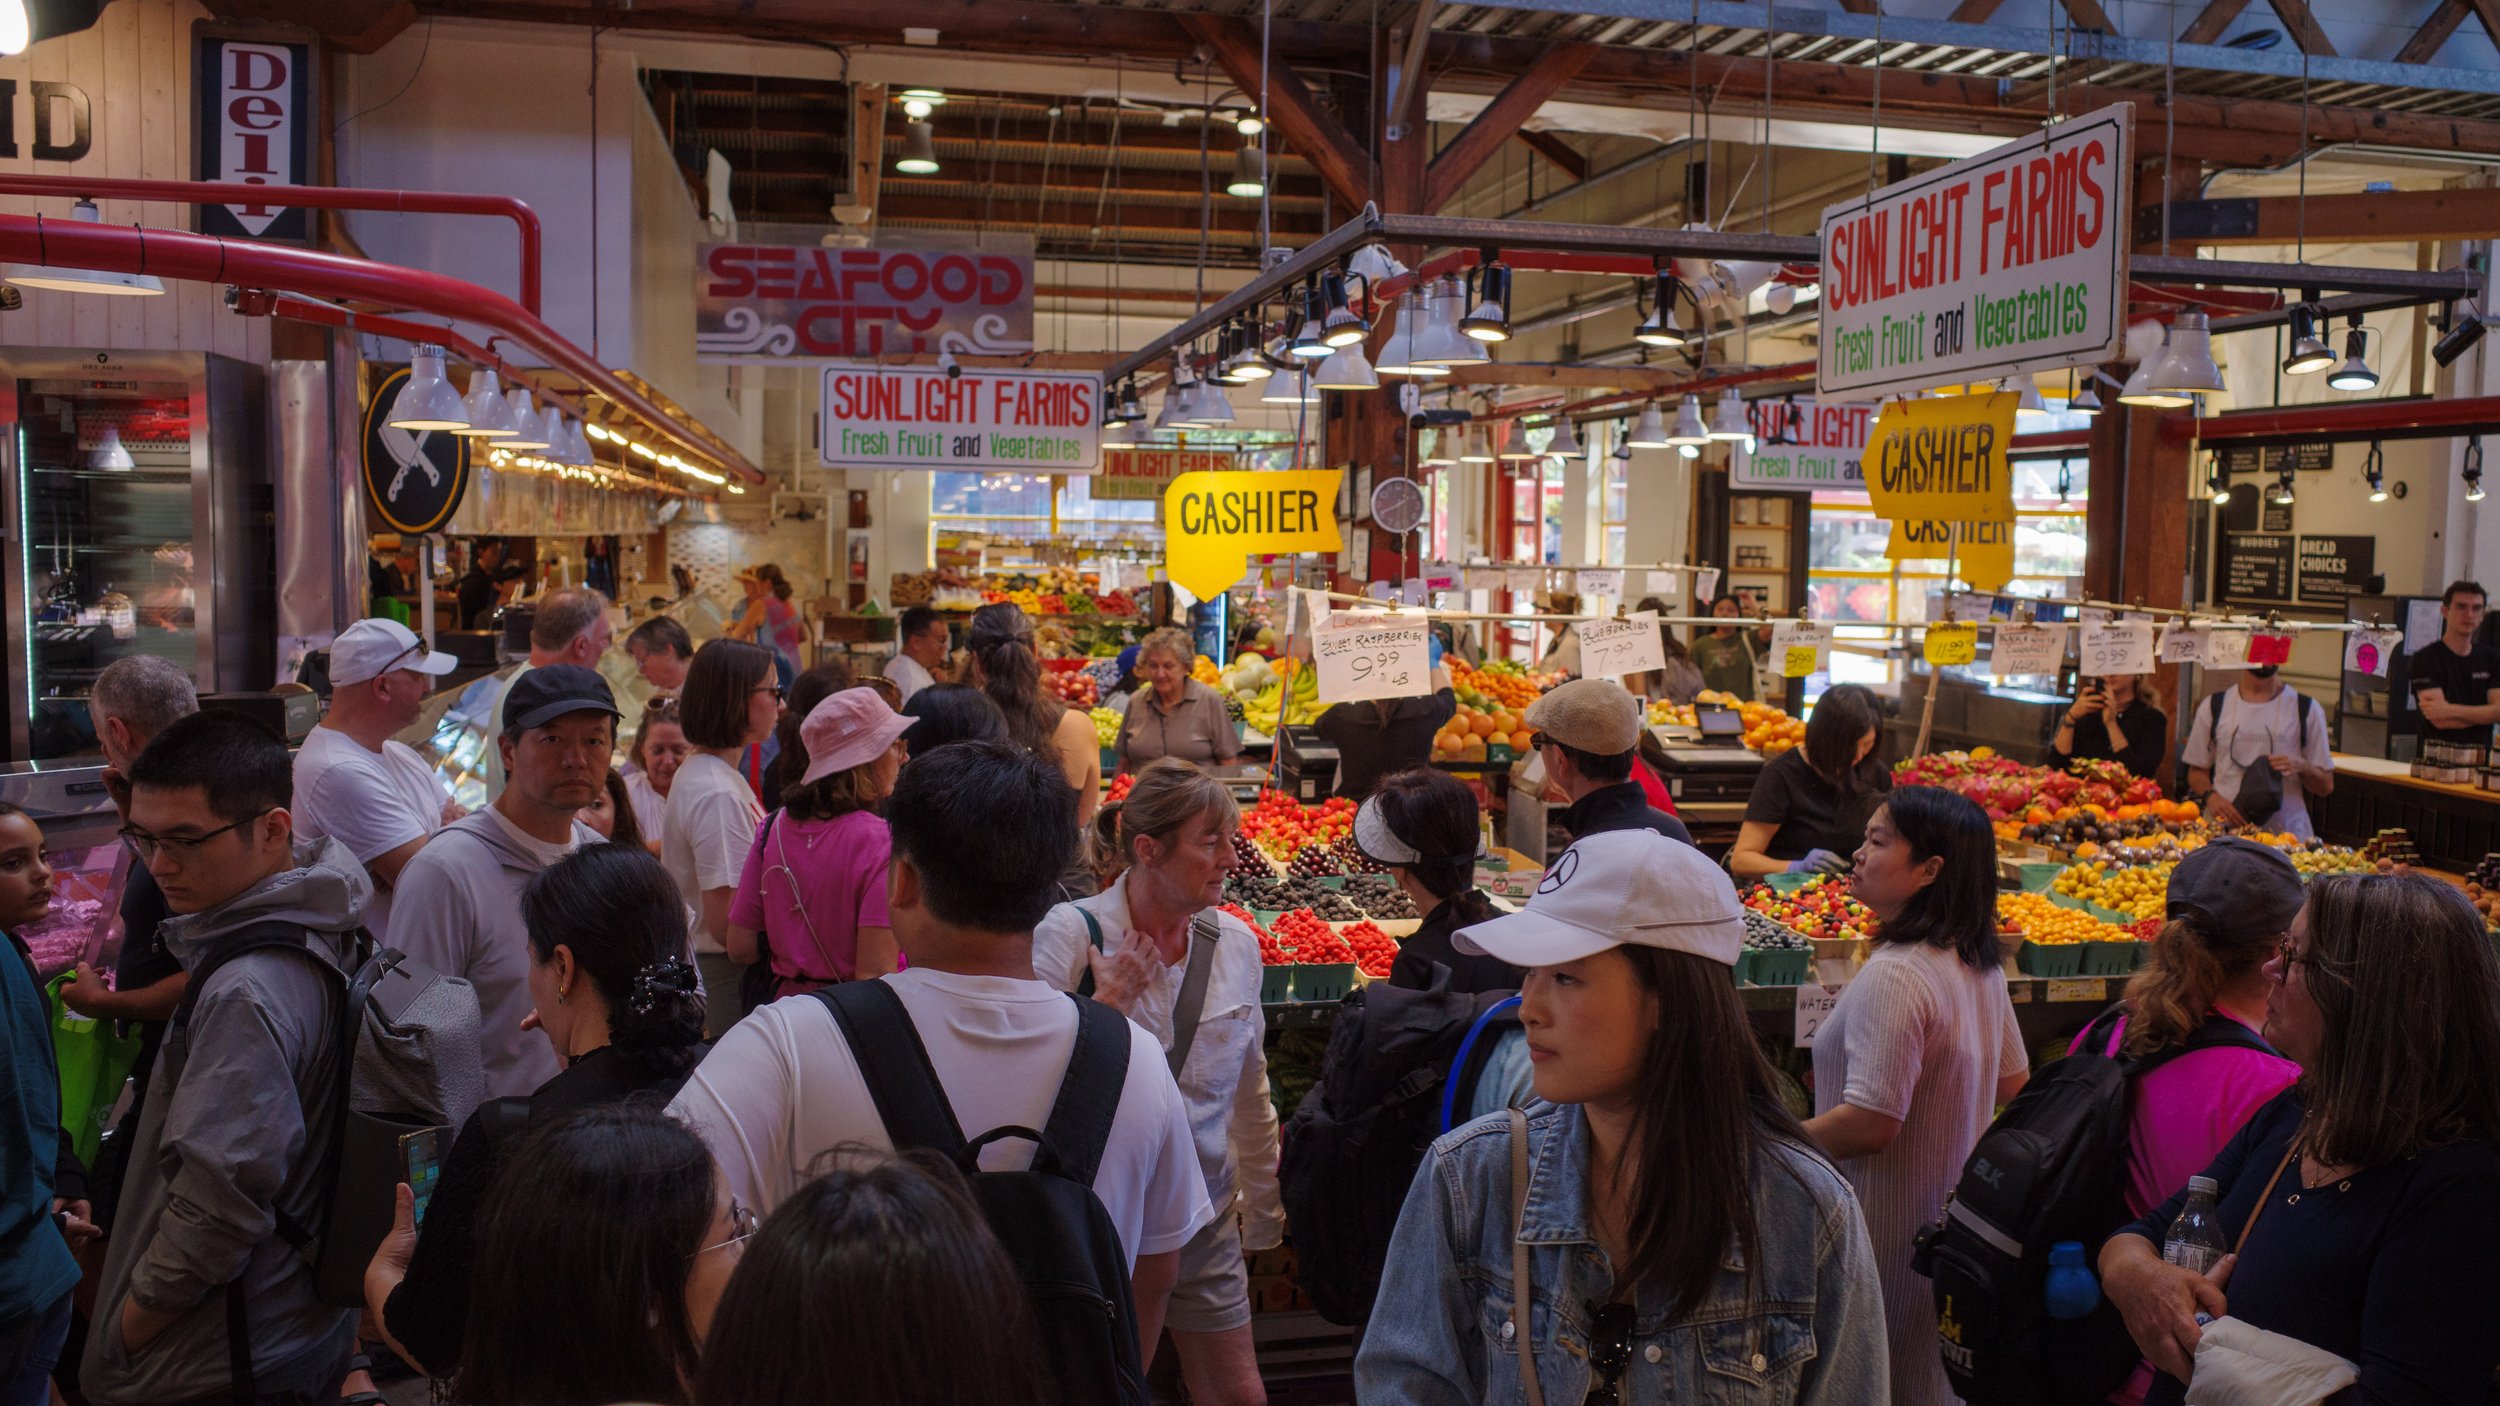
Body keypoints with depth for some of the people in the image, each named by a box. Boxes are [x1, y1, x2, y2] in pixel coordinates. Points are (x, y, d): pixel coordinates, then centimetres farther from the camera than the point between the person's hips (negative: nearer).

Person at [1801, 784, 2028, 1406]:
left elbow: (1870, 1124, -28)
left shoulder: (1894, 975, -25)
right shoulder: (1979, 964, 4)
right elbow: (2012, 1083, 17)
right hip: (1954, 1210, 9)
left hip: (1890, 1232, -9)